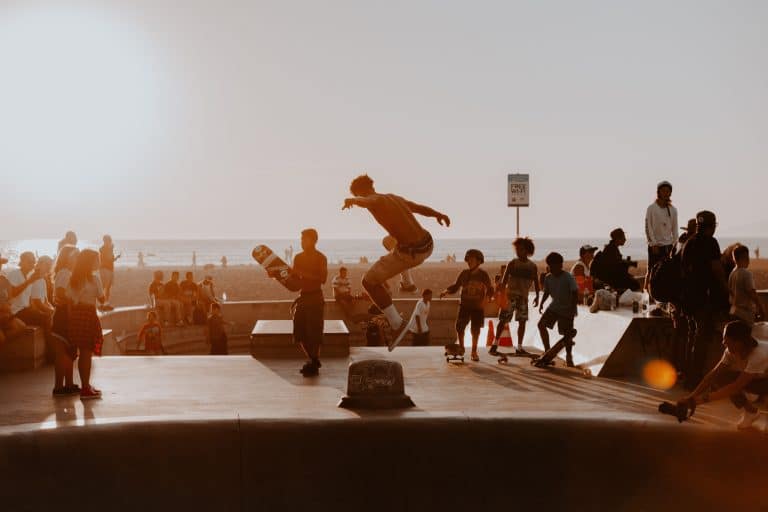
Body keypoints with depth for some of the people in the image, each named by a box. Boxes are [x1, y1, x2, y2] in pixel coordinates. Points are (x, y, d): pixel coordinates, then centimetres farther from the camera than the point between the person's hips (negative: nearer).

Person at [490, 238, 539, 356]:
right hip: (510, 294, -3)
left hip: (523, 296, 3)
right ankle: (495, 344, -3)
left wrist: (537, 296, 3)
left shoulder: (532, 266, 4)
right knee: (503, 320, -7)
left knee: (522, 321, 4)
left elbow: (536, 282, 10)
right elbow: (504, 280, -2)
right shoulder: (512, 264, -1)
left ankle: (519, 346, 13)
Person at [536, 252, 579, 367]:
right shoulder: (548, 278, -4)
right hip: (554, 306, 5)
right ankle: (547, 351, -1)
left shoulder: (568, 278, -20)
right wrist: (542, 303, -3)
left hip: (567, 309, -5)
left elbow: (575, 294, -19)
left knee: (567, 334, -1)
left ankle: (569, 356, 24)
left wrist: (573, 308, -26)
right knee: (542, 324, -11)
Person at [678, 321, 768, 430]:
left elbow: (736, 386, -37)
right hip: (757, 378, 6)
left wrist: (701, 399, -38)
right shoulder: (732, 351, -19)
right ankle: (750, 411, 1)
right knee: (719, 378, -18)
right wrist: (692, 396, -28)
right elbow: (713, 374, -16)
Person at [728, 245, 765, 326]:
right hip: (745, 313, -8)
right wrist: (761, 308, -14)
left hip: (734, 311, 8)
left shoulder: (732, 274, 7)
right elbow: (752, 292, -19)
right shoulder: (746, 273, -16)